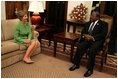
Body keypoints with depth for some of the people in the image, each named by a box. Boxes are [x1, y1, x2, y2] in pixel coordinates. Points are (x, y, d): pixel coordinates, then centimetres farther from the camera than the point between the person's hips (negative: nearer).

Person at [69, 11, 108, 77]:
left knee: (92, 50, -33)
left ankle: (90, 69, -21)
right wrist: (85, 35, -8)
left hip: (97, 41, -4)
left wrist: (92, 37, -18)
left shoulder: (103, 24, 6)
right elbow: (83, 32, 17)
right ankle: (76, 64, -9)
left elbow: (103, 34, -7)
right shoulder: (88, 23, 23)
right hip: (87, 40, 5)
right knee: (79, 47, -24)